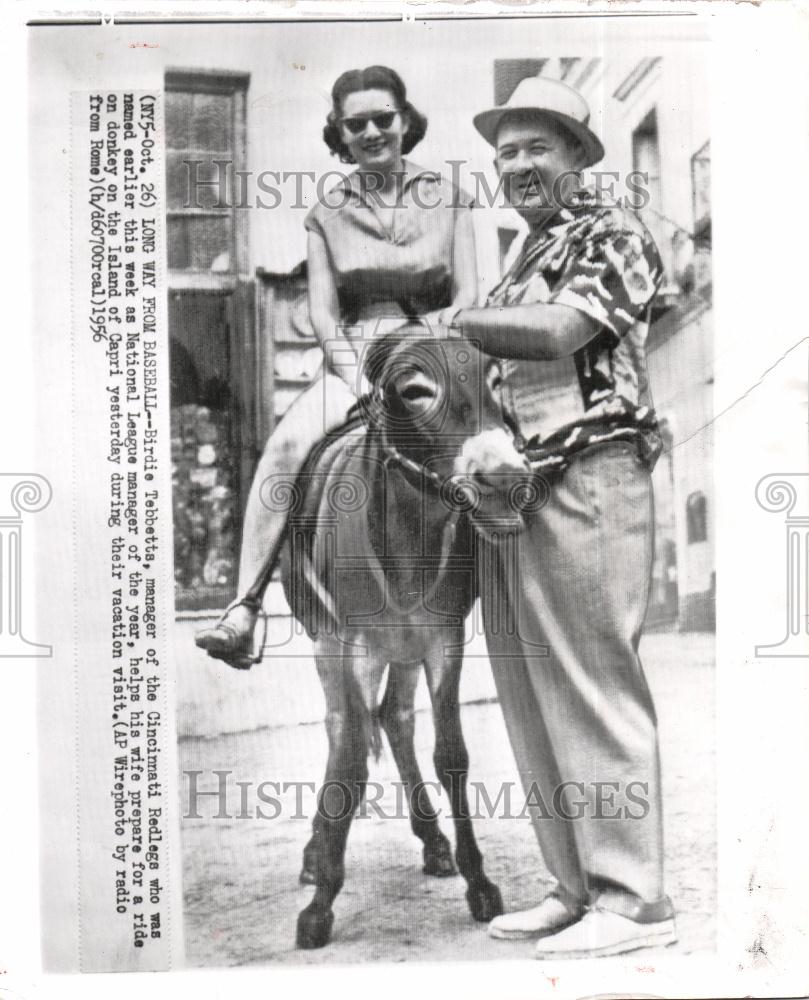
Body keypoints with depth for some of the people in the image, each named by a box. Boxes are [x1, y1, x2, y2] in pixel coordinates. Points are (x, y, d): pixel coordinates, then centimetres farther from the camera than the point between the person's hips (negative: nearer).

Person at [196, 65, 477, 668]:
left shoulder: (448, 198, 12)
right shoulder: (327, 214, 13)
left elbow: (469, 295, 6)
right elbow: (322, 312, 5)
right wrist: (359, 375, -12)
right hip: (353, 360, 0)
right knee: (287, 443, -29)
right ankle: (243, 611, -30)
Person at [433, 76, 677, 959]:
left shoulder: (611, 236, 1)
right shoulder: (525, 256, 24)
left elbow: (556, 331, -15)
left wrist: (451, 322, -5)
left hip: (586, 478, -8)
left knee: (593, 688, -6)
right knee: (530, 698, 8)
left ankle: (632, 900, 4)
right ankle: (576, 887, 18)